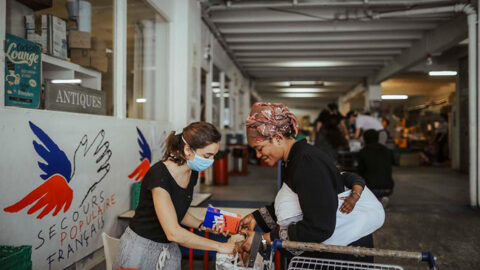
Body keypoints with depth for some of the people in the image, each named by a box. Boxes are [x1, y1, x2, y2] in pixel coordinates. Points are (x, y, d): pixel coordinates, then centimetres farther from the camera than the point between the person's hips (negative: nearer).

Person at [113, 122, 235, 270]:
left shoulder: (192, 174, -4)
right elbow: (173, 233, -30)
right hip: (140, 249, -6)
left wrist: (202, 225, -5)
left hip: (170, 250, 6)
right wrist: (219, 246, -25)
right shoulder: (159, 174, -27)